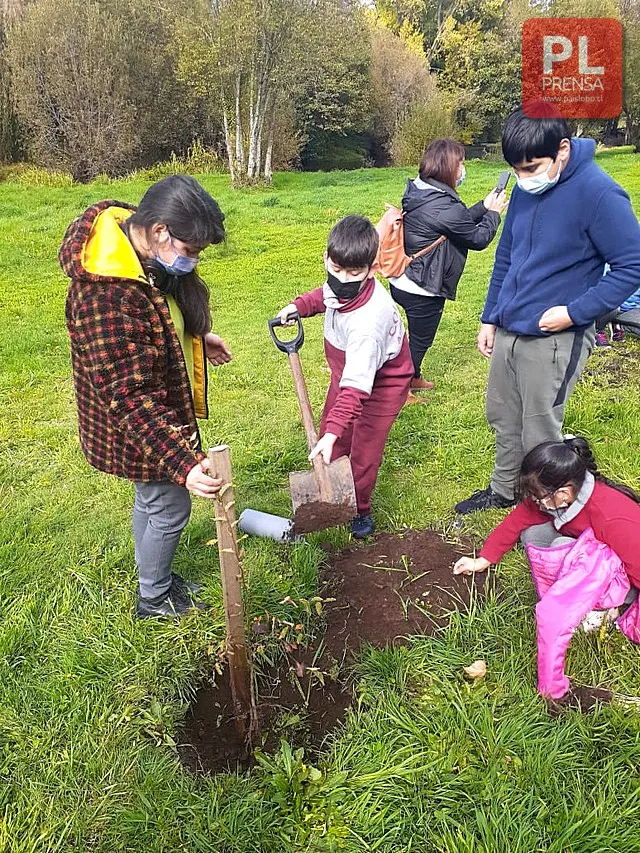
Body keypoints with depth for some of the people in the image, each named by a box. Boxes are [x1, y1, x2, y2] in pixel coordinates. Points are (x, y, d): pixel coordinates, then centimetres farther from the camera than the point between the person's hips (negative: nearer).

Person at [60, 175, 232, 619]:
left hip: (161, 407, 9)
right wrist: (183, 462, -41)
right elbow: (130, 398, -36)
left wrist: (198, 337, 23)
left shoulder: (146, 253, -7)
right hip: (137, 428, -9)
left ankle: (156, 576, 48)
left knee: (152, 500, 25)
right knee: (169, 508, 10)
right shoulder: (107, 297, -36)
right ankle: (154, 598, 36)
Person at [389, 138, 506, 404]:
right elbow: (478, 238, -9)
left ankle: (414, 378, 45)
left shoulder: (419, 193, 4)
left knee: (418, 334, 27)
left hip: (402, 282, 9)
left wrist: (483, 207, 13)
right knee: (419, 339, 10)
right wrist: (493, 213, 6)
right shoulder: (447, 207, -24)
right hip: (422, 291, -9)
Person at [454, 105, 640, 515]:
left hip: (555, 339, -7)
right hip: (508, 331, 7)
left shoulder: (599, 193, -17)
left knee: (538, 434, 5)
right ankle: (504, 490, 40)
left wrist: (575, 311, -19)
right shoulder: (526, 189, 5)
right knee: (503, 418, 19)